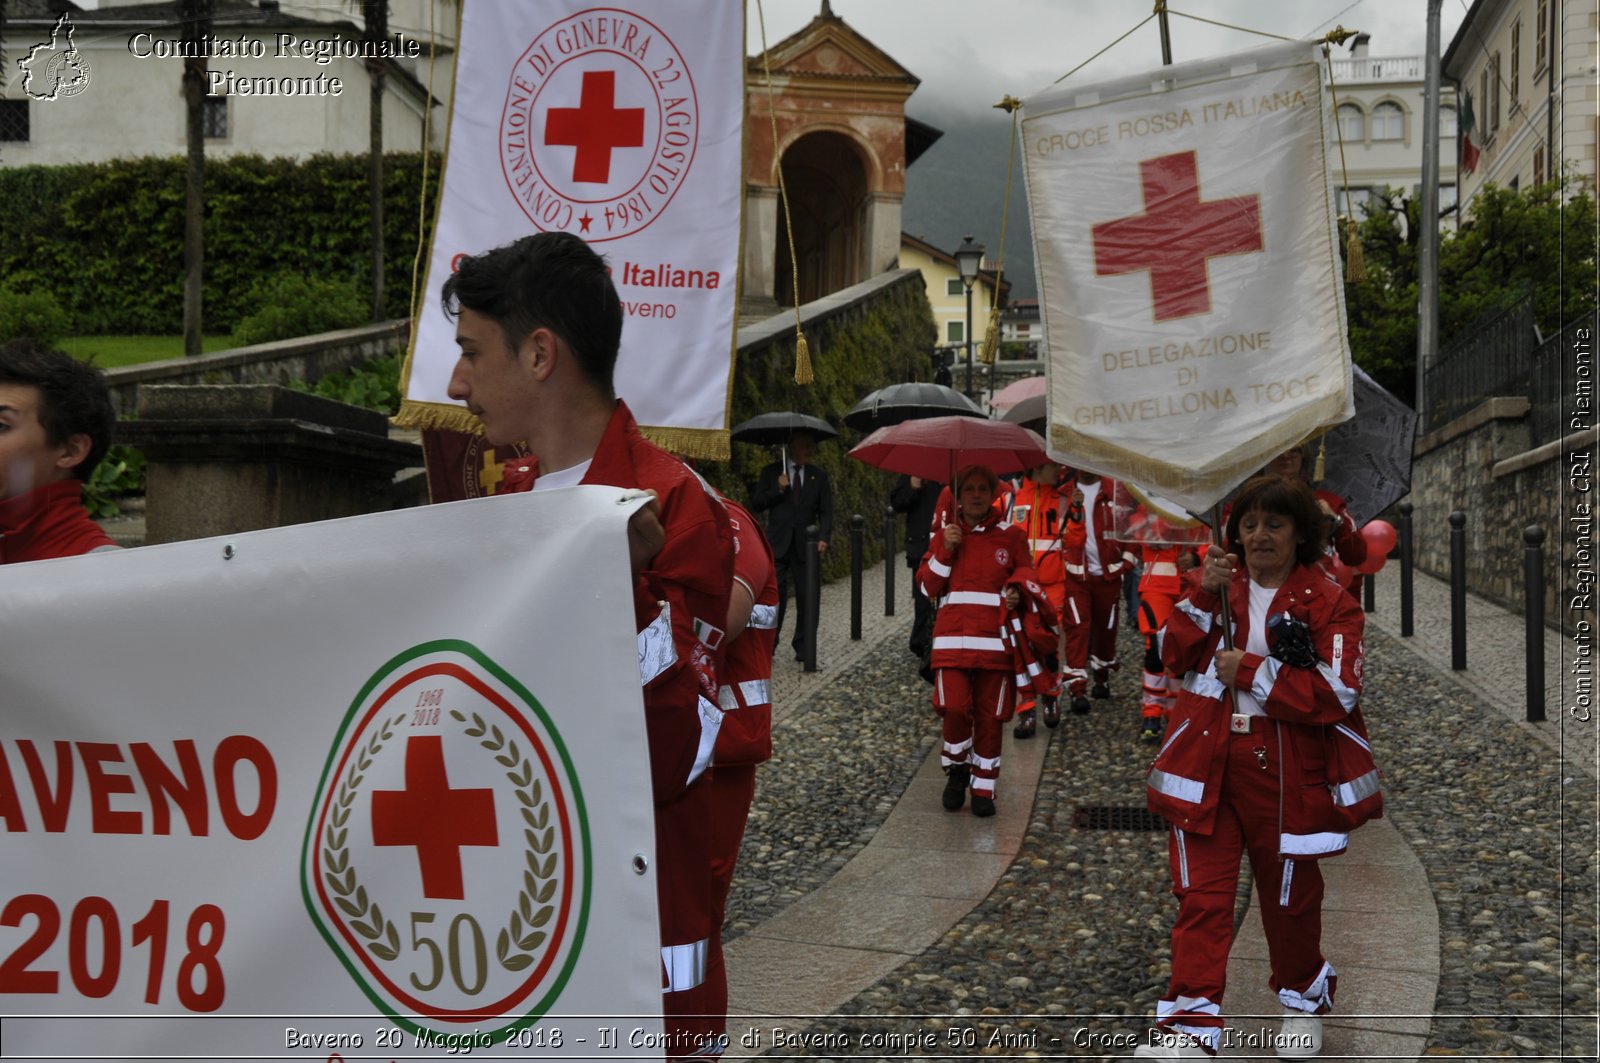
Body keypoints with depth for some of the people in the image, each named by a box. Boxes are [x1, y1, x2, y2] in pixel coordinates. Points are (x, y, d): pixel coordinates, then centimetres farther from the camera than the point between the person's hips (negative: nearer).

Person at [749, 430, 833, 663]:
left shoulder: (819, 475, 10)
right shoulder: (771, 472, 6)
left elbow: (826, 511, 8)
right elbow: (756, 505, 3)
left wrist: (823, 537, -8)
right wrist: (778, 490, -11)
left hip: (806, 545, 2)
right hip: (777, 545, -2)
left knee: (807, 598, 2)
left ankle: (804, 649, 9)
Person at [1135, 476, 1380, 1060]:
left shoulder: (1328, 601, -5)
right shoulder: (1220, 584, 10)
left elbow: (1336, 693, -16)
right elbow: (1175, 656, 2)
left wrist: (1249, 669, -15)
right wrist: (1203, 597, -12)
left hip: (1286, 769, -3)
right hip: (1207, 763, 3)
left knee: (1289, 895, 14)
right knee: (1200, 895, -3)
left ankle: (1304, 999, 38)